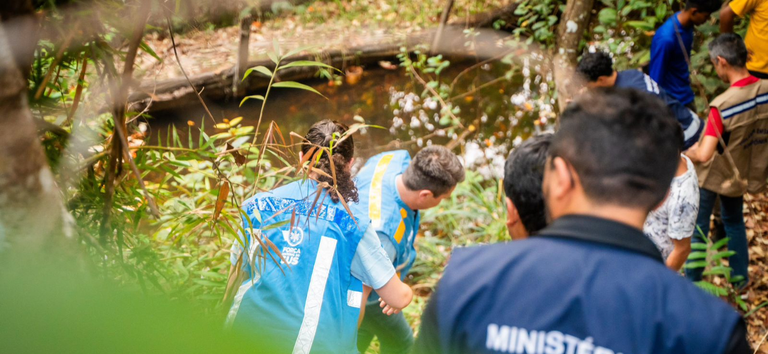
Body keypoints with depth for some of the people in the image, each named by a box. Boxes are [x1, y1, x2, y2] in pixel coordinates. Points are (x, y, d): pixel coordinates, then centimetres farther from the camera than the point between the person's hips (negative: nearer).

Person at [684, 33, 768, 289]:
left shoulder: (722, 105, -33)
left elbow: (704, 154, -33)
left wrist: (687, 152, -12)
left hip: (712, 175, -6)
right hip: (742, 174, 6)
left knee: (697, 227, 14)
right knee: (734, 222, 27)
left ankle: (692, 281, 25)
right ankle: (740, 278, 38)